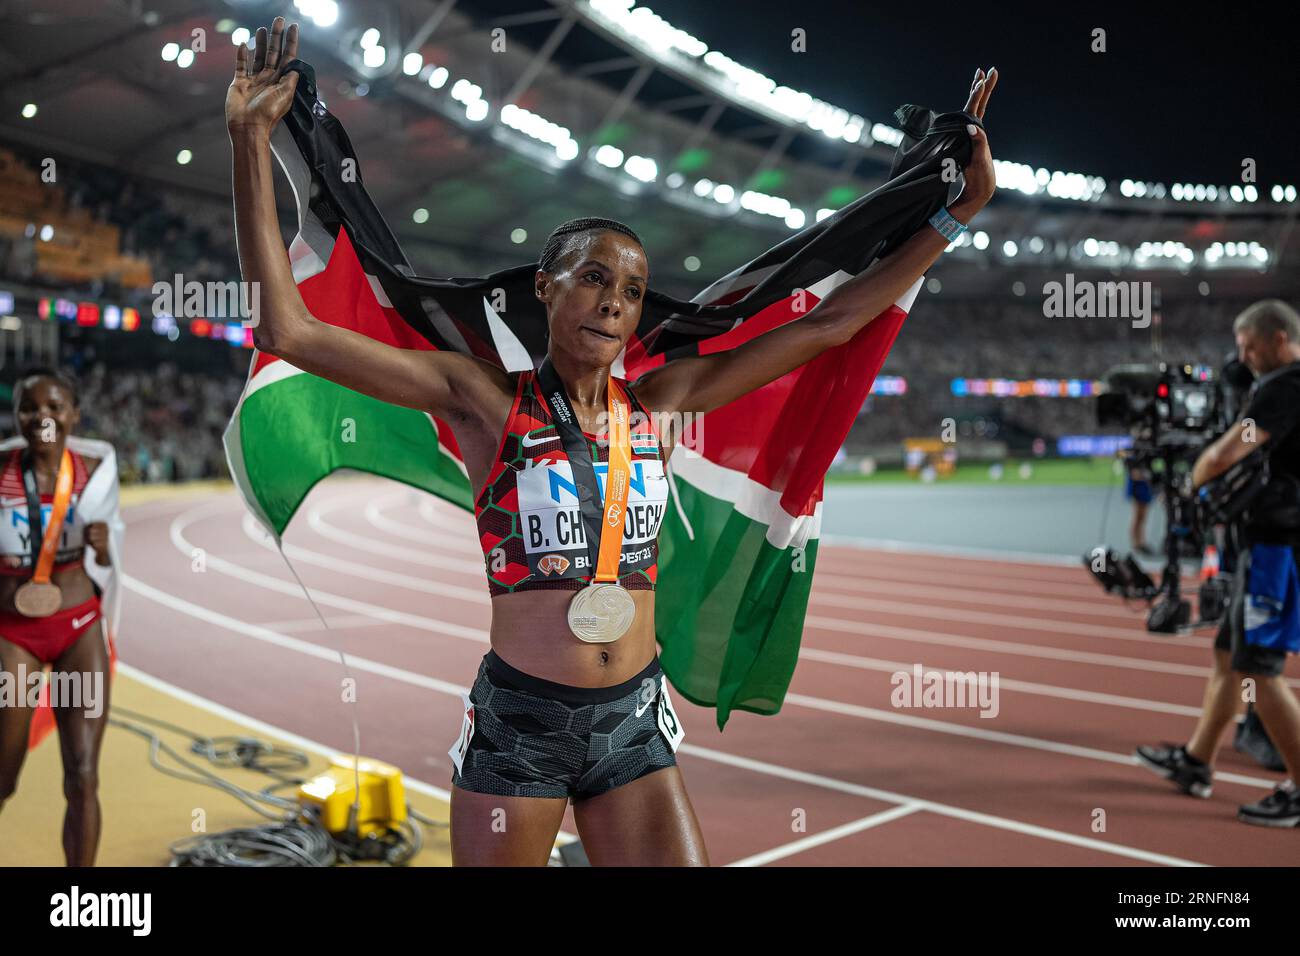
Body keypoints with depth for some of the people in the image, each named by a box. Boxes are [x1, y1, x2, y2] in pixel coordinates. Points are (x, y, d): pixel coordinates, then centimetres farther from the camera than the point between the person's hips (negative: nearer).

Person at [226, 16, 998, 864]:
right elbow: (288, 330, -11)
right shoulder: (484, 398, -6)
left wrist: (961, 208, 7)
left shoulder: (658, 403, 4)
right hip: (516, 723, -3)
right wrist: (252, 140, -15)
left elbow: (828, 324, 6)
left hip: (634, 722, 3)